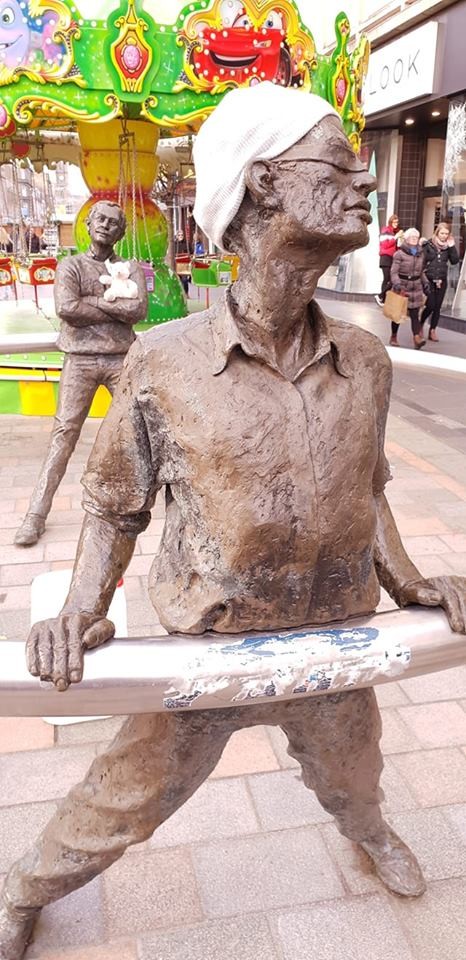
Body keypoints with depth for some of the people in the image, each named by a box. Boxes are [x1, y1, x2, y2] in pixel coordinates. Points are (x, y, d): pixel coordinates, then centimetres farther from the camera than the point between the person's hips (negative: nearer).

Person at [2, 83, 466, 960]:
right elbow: (115, 504, -6)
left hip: (337, 650, 4)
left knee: (351, 782, 30)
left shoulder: (367, 362, -8)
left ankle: (369, 831, 68)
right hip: (205, 654, -3)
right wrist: (83, 610, -19)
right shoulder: (163, 366, -19)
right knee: (117, 809, 15)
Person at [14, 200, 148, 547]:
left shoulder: (131, 268, 9)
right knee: (64, 432, -6)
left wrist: (93, 301, -10)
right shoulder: (70, 265, 4)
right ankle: (37, 514, -5)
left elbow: (140, 310, -9)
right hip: (80, 360, -1)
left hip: (121, 359, 2)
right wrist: (117, 309, -9)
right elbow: (66, 309, -15)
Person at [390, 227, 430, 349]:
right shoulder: (400, 253, -8)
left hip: (416, 288, 4)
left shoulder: (420, 254, 10)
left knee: (414, 314, -5)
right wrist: (397, 284, -26)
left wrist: (425, 282, 9)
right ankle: (394, 337, 23)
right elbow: (394, 272, -12)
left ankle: (417, 338, -14)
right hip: (402, 287, -4)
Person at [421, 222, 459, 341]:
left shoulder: (448, 246, 6)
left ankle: (432, 331, 16)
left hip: (442, 280, 4)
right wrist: (423, 279, -12)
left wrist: (452, 247, -9)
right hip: (429, 280, -4)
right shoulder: (428, 245, -6)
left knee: (437, 307, 5)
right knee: (430, 306, -9)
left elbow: (455, 261, -1)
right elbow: (421, 262, -7)